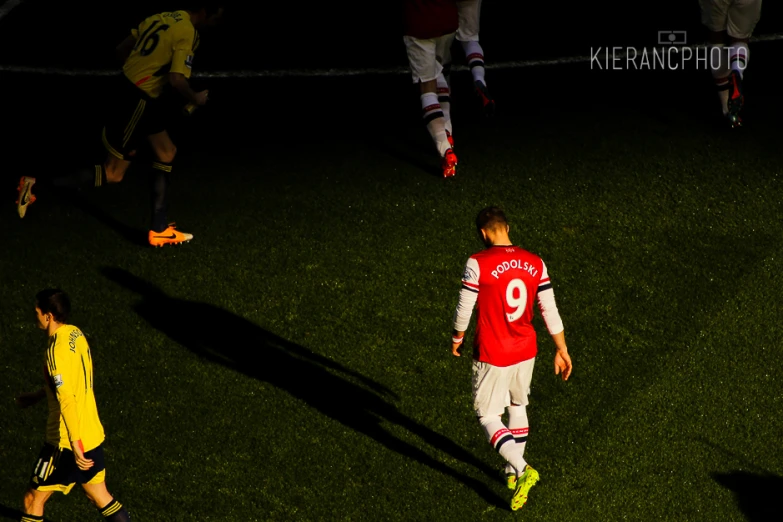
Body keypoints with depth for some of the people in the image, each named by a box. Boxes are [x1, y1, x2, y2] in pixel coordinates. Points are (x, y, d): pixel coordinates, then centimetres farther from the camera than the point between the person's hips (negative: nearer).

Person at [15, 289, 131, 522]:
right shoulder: (77, 335, 4)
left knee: (33, 499, 5)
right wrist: (36, 396, 28)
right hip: (93, 435, 9)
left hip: (68, 442, -9)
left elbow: (66, 400, -27)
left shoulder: (57, 351, -23)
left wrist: (75, 446, -28)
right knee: (101, 498, 18)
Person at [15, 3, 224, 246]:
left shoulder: (162, 18, 8)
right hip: (138, 101, -9)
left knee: (166, 153, 18)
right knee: (113, 174, 1)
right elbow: (177, 80, -26)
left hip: (129, 88, 9)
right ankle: (37, 186, 2)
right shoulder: (188, 33, -17)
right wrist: (195, 99, -6)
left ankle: (159, 230, 22)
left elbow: (121, 50, 13)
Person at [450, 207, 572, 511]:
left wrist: (456, 338, 8)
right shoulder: (535, 264, -3)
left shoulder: (478, 264, -17)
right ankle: (513, 472, 35)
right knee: (518, 406, 25)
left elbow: (464, 309, -11)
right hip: (525, 351, 5)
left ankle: (521, 469, -13)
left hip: (492, 356, -5)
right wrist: (562, 350, 9)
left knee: (488, 415, 5)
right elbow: (550, 310, 0)